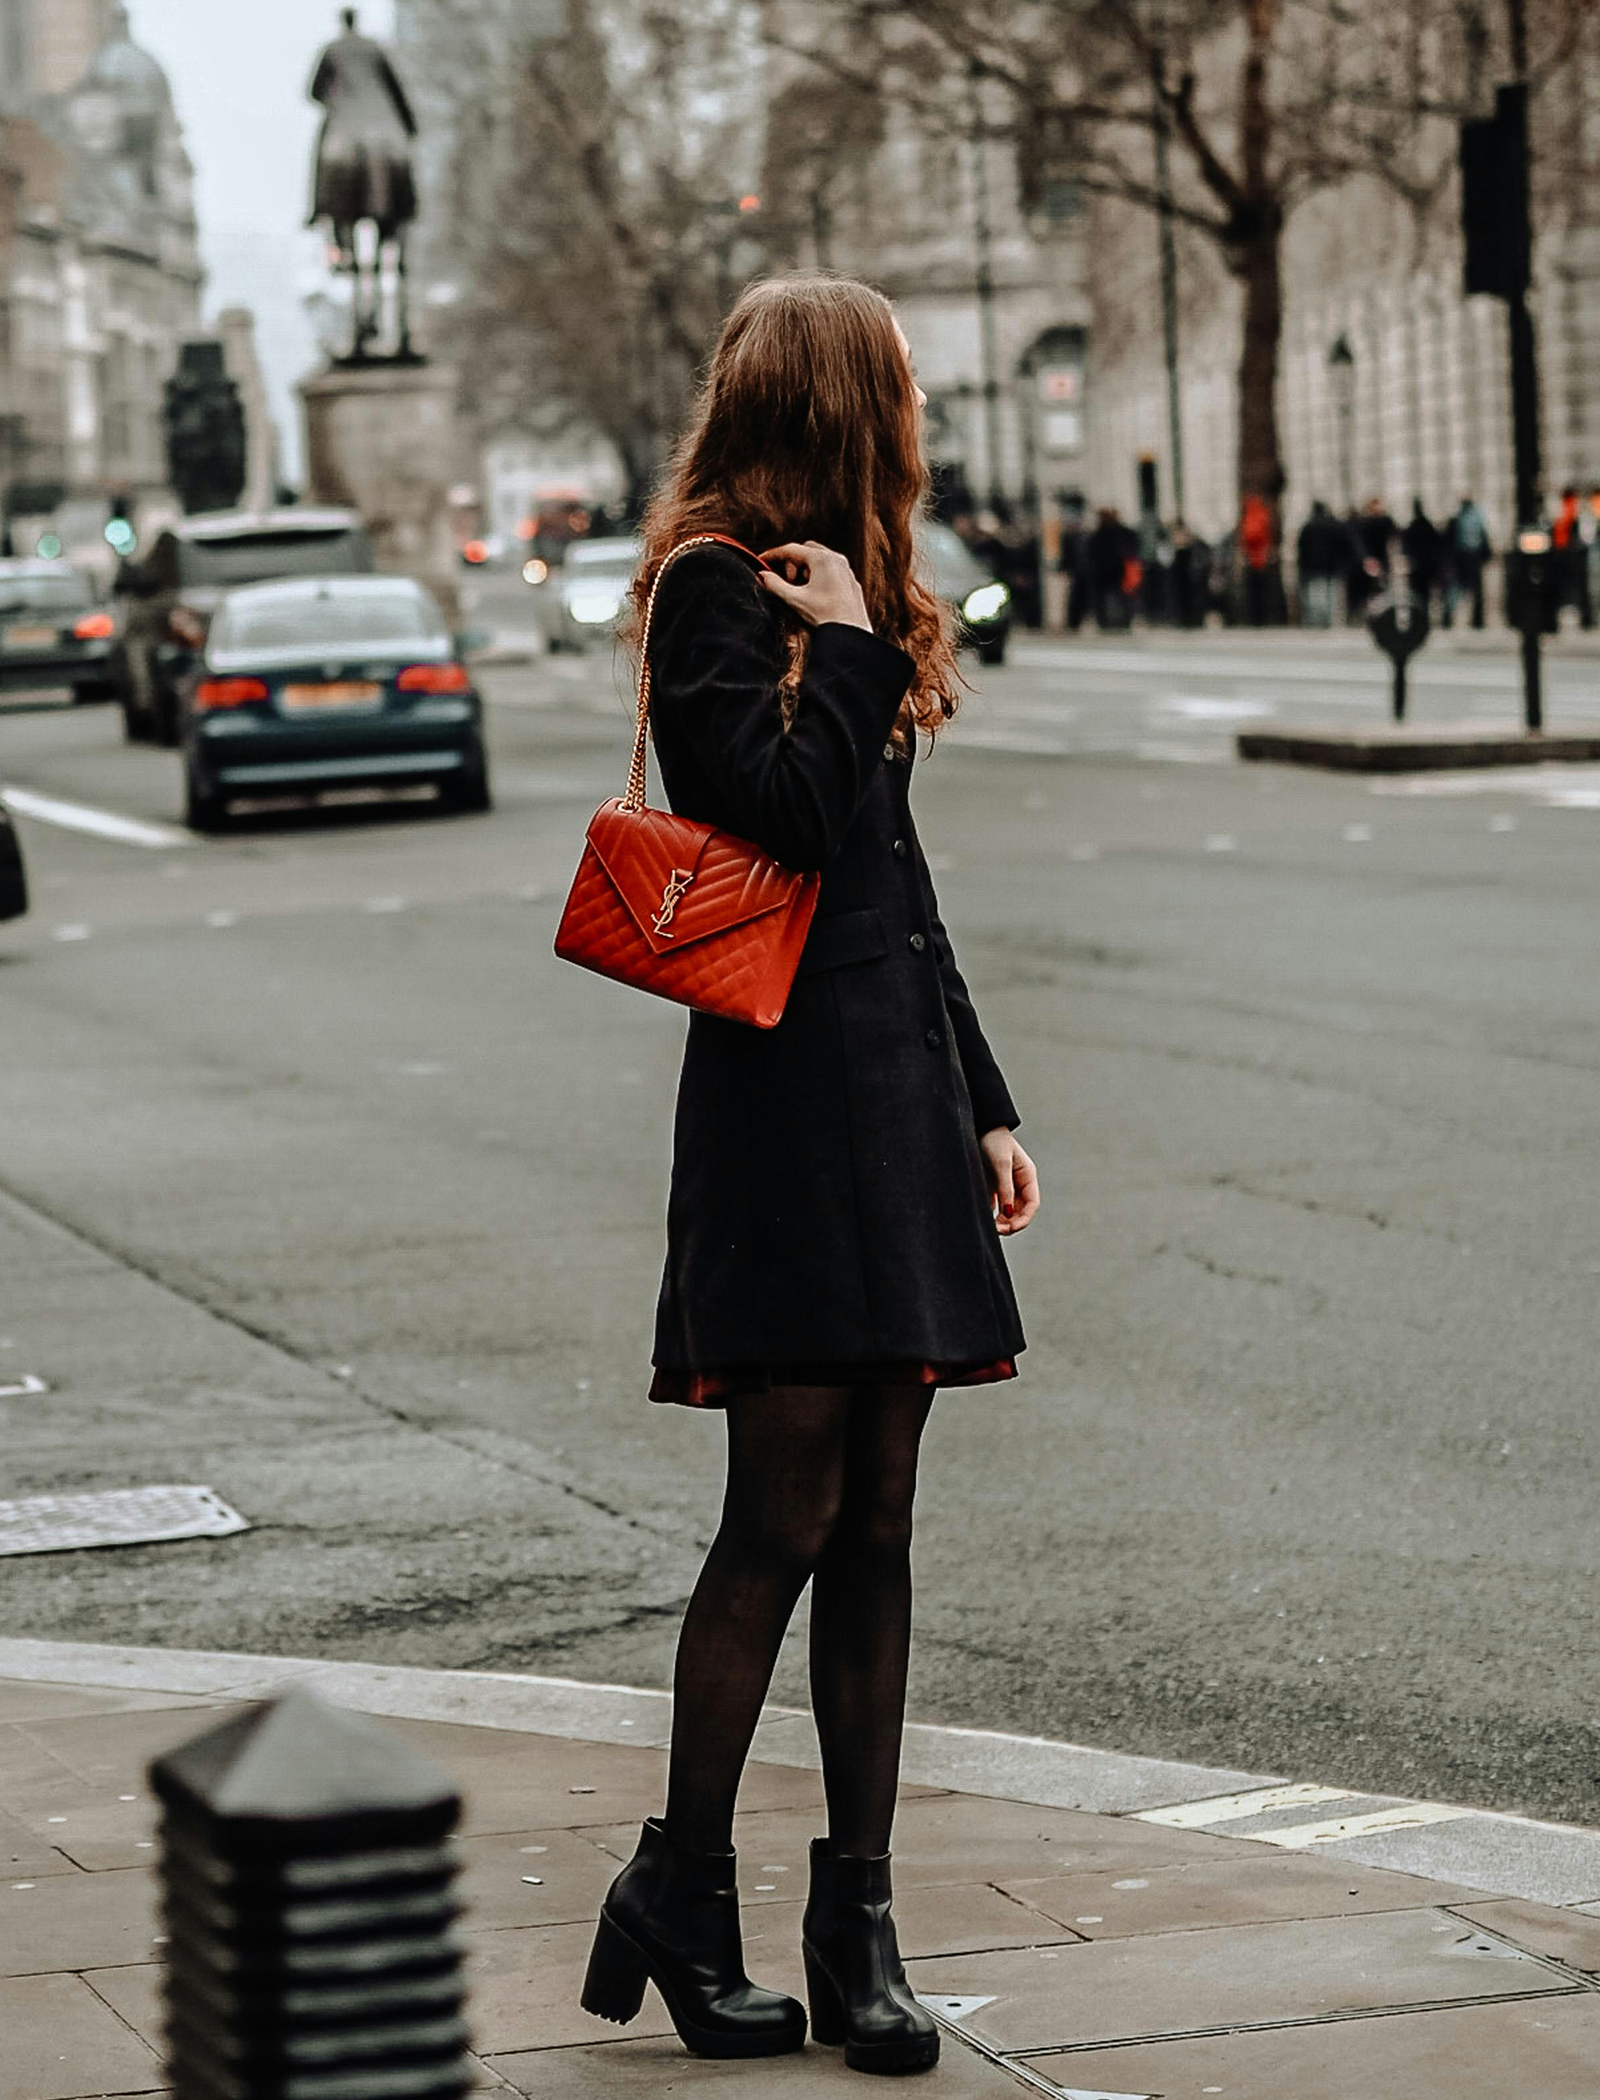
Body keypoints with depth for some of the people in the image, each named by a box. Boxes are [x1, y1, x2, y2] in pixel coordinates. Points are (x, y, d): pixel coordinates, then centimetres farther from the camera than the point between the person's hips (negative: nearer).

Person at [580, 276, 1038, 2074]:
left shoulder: (845, 588, 20)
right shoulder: (712, 588, -7)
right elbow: (780, 811, -21)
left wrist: (982, 1109, 21)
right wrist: (848, 644, -9)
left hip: (897, 1090, 8)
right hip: (785, 1095, -8)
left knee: (874, 1528, 6)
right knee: (785, 1520, -7)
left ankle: (857, 1923, 10)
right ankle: (679, 1896, 5)